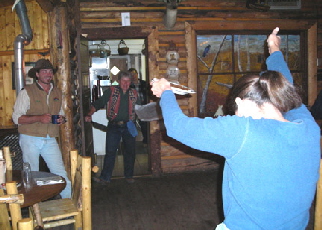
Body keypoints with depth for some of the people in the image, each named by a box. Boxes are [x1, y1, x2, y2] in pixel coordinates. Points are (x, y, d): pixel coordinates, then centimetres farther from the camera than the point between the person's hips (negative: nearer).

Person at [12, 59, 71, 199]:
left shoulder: (57, 93, 12)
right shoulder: (27, 92, -5)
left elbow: (60, 113, 23)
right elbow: (17, 117, -10)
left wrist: (61, 119, -2)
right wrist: (39, 118, -22)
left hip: (50, 140, 3)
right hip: (30, 139, -3)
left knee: (61, 173, -3)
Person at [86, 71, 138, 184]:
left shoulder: (134, 94, 8)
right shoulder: (111, 91, -1)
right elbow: (98, 103, -6)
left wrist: (132, 122, 4)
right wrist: (89, 114, -20)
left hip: (128, 127, 3)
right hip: (114, 126, -3)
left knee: (130, 151, 10)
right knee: (110, 152, -2)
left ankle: (129, 175, 25)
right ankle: (105, 177, 5)